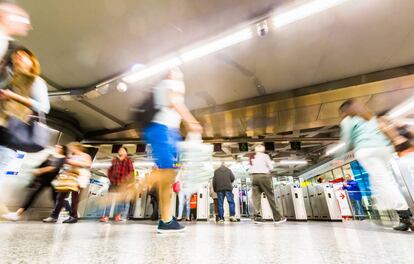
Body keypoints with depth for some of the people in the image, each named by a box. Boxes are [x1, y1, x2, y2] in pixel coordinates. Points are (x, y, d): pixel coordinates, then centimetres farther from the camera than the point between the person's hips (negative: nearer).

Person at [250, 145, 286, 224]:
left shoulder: (252, 157, 14)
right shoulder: (265, 156, 3)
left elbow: (251, 168, 13)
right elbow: (270, 167, 2)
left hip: (254, 176, 4)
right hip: (264, 176, -3)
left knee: (256, 196, 3)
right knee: (270, 196, 3)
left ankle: (257, 216, 0)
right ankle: (277, 217, 8)